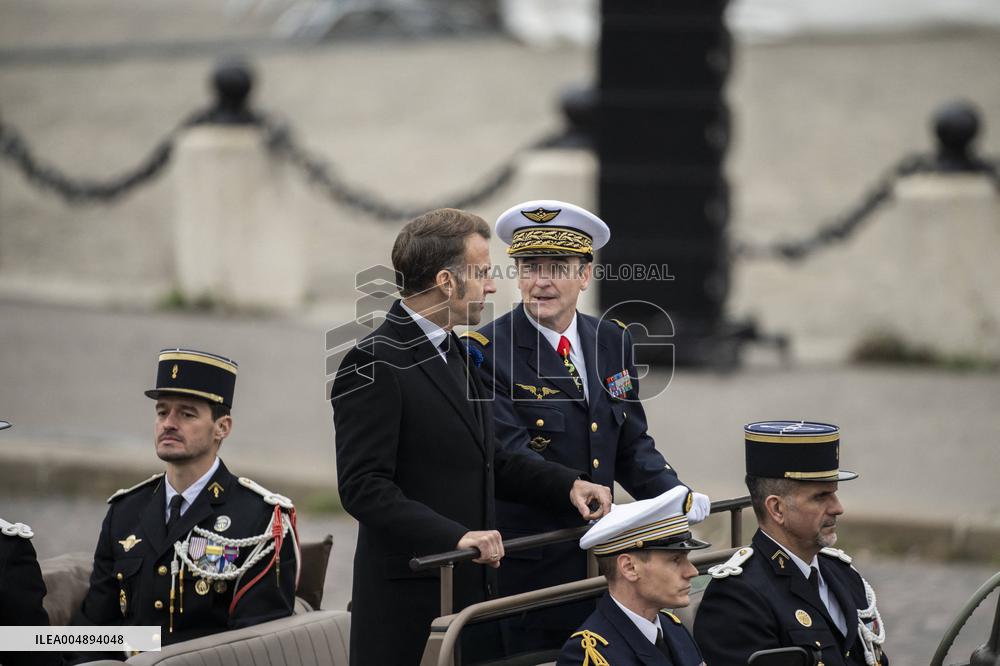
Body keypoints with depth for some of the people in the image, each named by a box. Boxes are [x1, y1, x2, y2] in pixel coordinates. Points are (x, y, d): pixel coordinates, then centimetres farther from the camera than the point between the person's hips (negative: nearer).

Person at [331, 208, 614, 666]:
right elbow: (363, 487, -20)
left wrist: (567, 485, 10)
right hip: (409, 598, -8)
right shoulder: (373, 365, -13)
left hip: (474, 590, 8)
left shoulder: (457, 353, 17)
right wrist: (454, 536, -28)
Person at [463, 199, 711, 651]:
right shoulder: (486, 353, -10)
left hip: (600, 562, 5)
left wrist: (676, 496, -4)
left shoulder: (612, 341, 10)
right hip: (525, 571, -5)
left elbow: (632, 443, 14)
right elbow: (512, 458, -19)